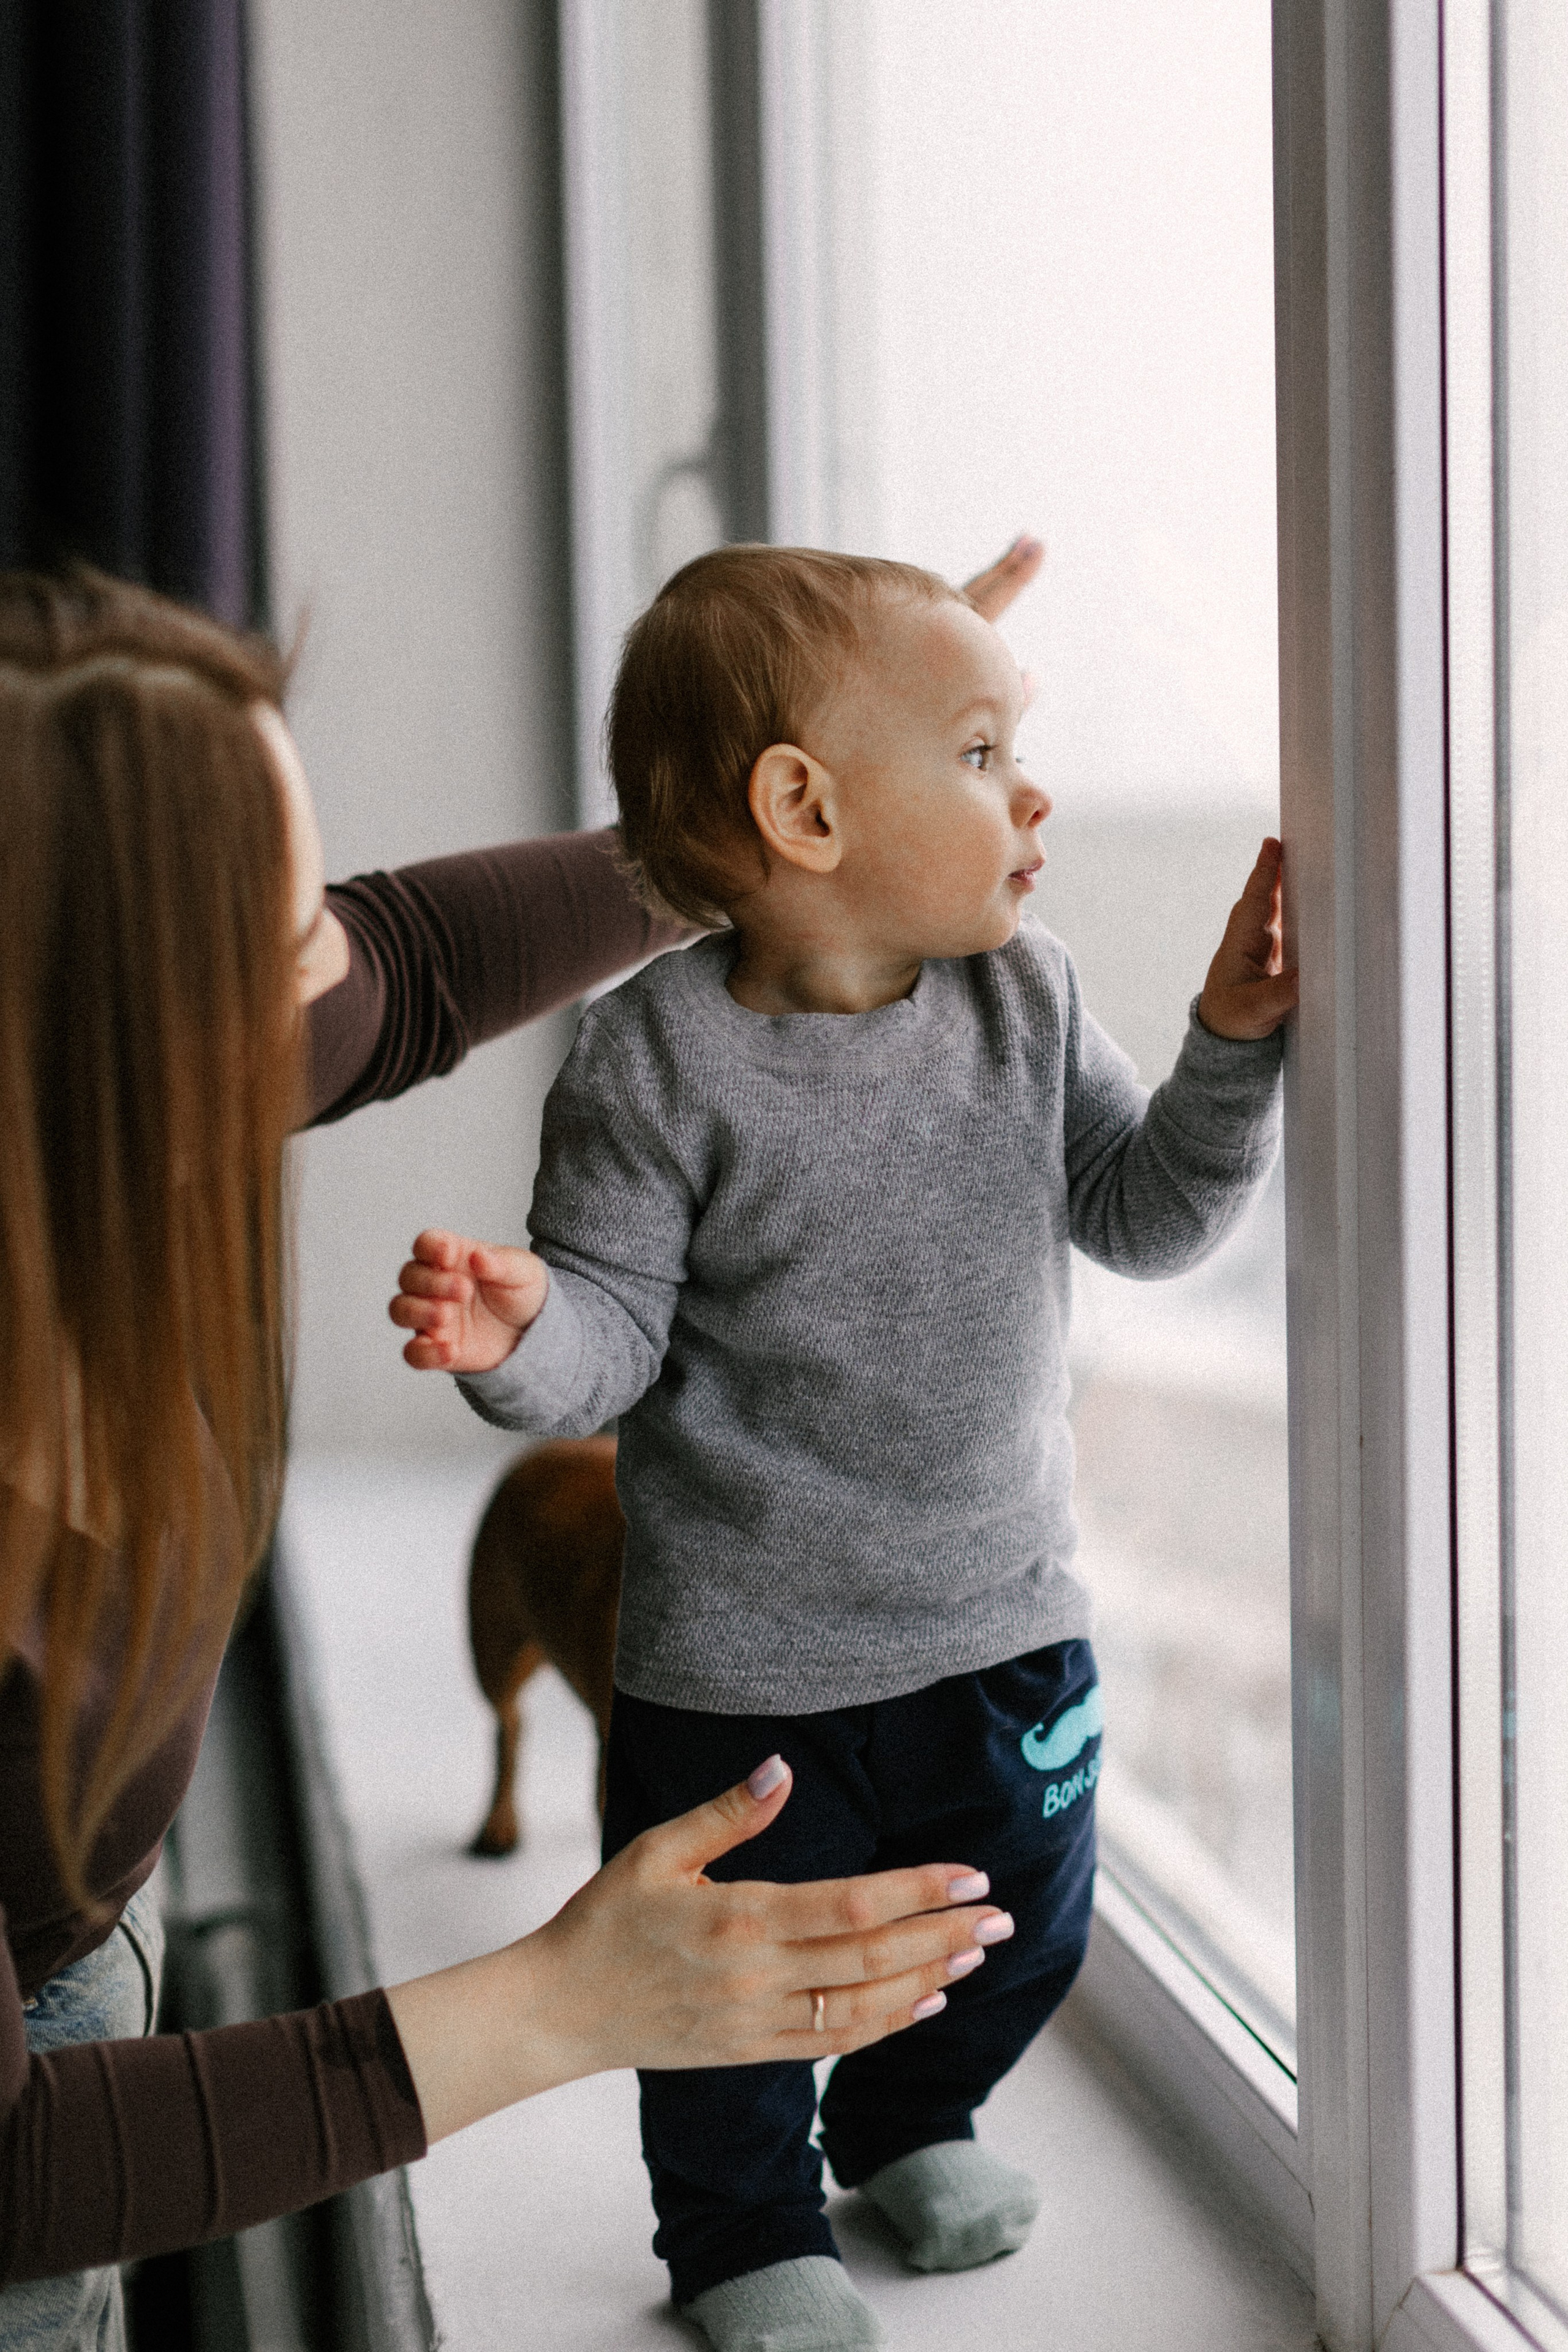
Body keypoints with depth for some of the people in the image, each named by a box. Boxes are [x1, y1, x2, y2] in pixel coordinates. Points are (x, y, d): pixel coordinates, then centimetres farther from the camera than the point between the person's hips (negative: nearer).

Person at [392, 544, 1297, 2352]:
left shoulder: (1028, 1000, -3)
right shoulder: (657, 1064, -17)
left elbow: (1146, 1219, 3)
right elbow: (617, 1330, -16)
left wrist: (1236, 1045, -10)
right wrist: (518, 1336, -37)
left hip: (1004, 1615, 5)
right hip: (745, 1661, -4)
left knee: (1015, 1929, 22)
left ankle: (908, 2125, 52)